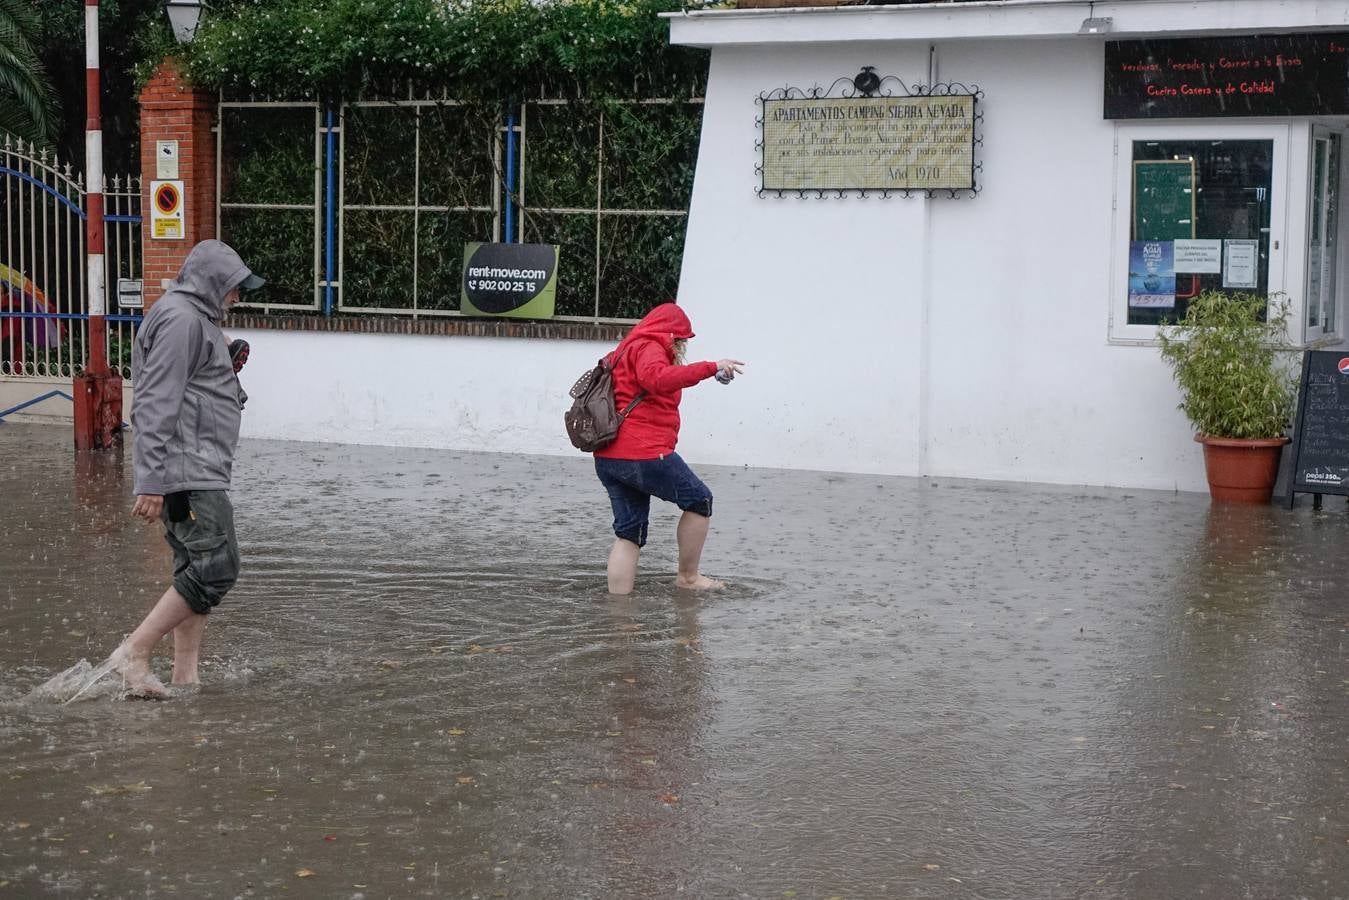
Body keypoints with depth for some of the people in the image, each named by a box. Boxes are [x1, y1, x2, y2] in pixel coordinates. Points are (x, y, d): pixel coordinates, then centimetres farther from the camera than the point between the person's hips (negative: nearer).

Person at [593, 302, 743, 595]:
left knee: (628, 532, 11)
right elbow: (659, 378, -27)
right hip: (644, 454, -9)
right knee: (700, 501, 10)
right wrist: (711, 368, -29)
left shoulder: (624, 351, 24)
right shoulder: (649, 348, -6)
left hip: (607, 457, 9)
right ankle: (688, 576, 17)